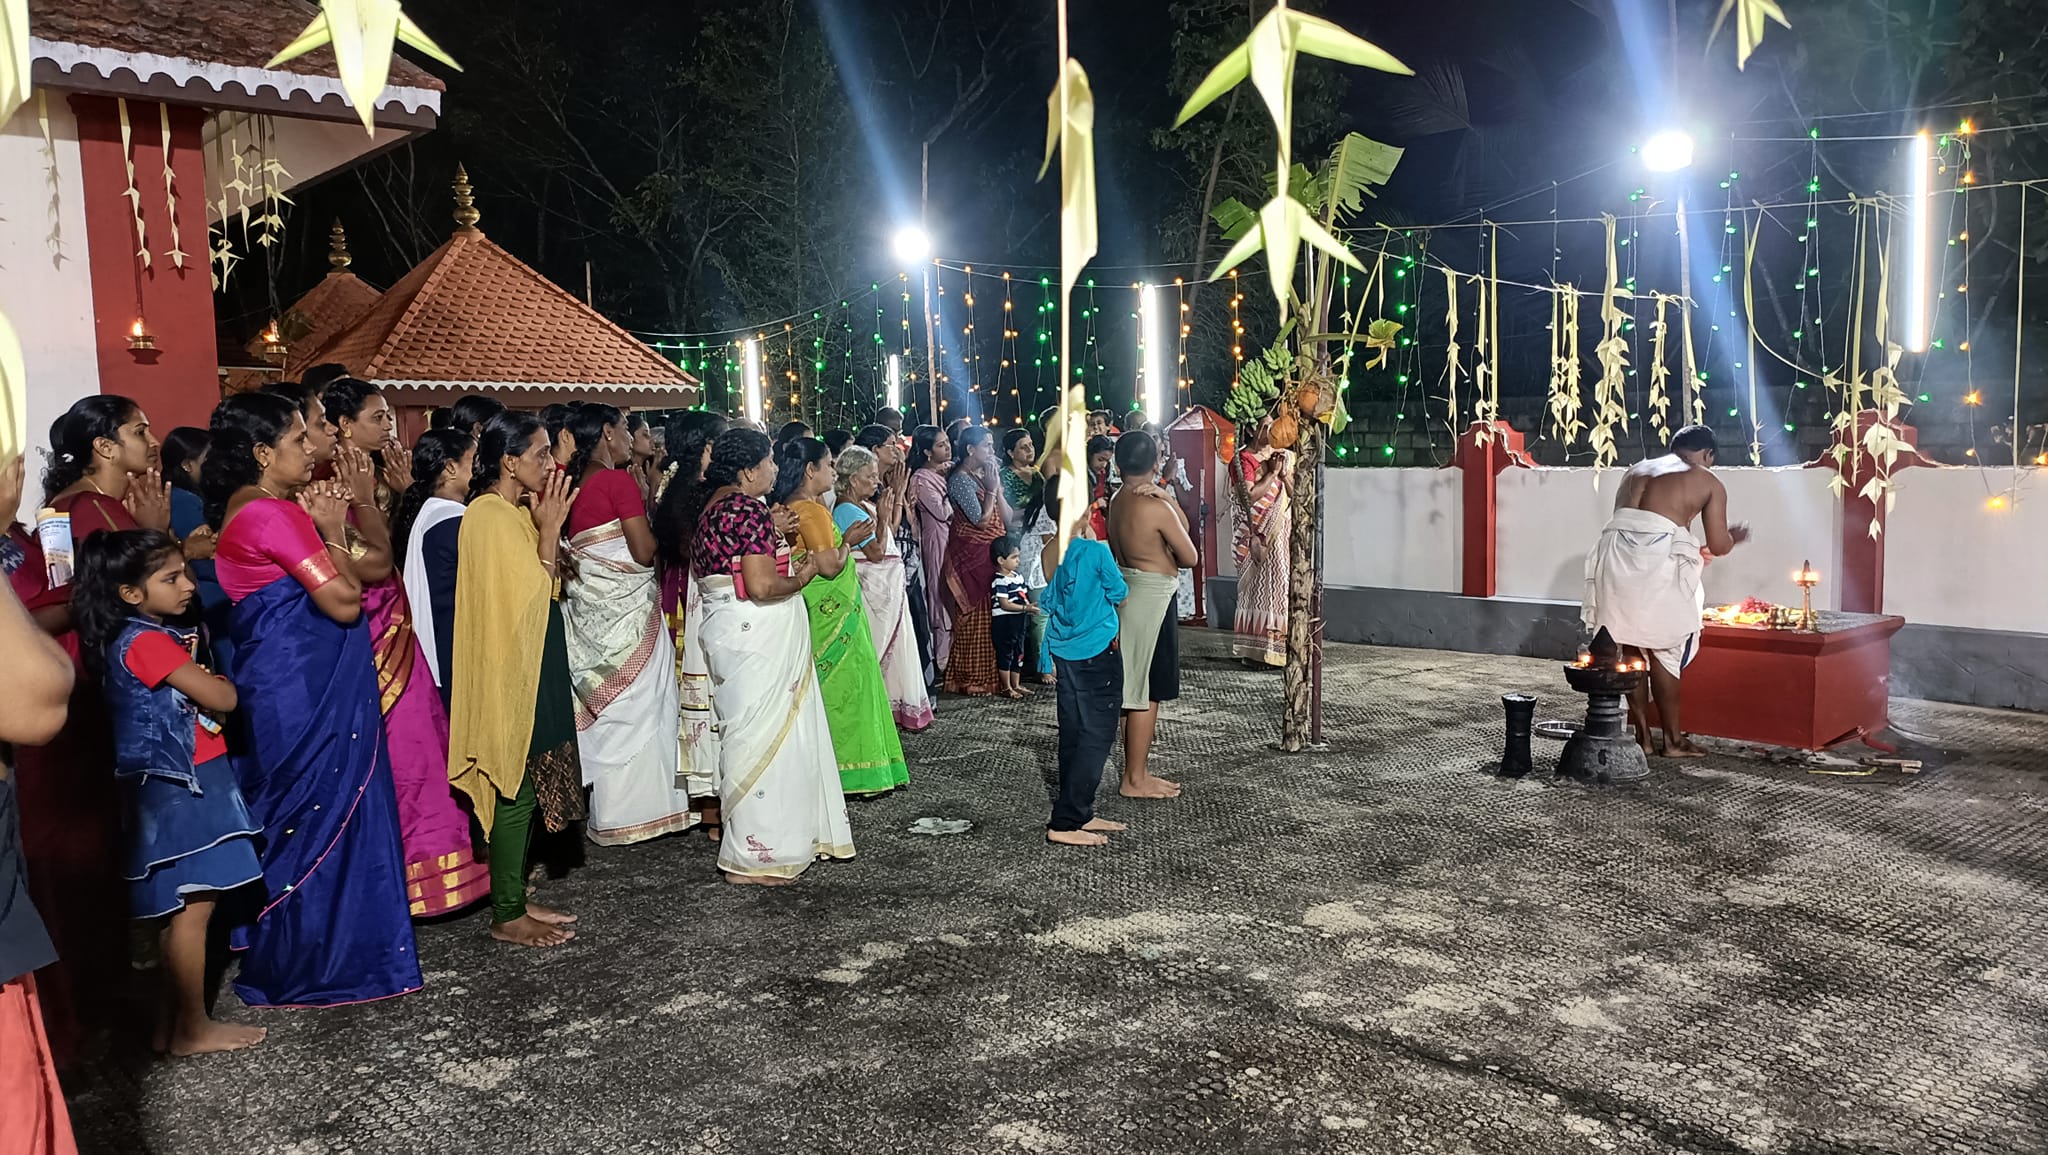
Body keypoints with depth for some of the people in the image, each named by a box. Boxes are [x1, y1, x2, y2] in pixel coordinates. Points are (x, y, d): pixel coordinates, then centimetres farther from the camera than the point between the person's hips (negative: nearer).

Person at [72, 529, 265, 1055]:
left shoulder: (152, 636, 14)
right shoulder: (146, 642, -17)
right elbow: (222, 699, -17)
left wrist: (203, 679, -6)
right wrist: (221, 681, 1)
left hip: (180, 783, 10)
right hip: (180, 784, -10)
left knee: (178, 908, 14)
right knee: (193, 906, -3)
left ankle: (172, 1023, 22)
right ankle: (193, 1029, 5)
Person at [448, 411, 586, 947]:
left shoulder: (513, 511, 13)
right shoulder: (491, 516, -17)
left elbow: (545, 585, 12)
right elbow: (533, 594, -19)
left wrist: (547, 525, 5)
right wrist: (549, 526, -14)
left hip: (530, 670, 10)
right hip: (509, 675, -10)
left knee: (525, 787, 14)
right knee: (517, 790, -3)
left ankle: (515, 897, 23)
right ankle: (507, 916, 7)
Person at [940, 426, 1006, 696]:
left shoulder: (983, 476, 13)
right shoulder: (961, 479, -13)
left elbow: (1004, 518, 9)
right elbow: (981, 520, -19)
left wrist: (997, 488, -1)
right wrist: (991, 489, -10)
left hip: (991, 555, 8)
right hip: (973, 555, -8)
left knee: (993, 617, 10)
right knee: (974, 619, -2)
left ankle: (991, 674, 18)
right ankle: (972, 678, 5)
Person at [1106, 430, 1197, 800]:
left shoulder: (1119, 501, 7)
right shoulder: (1156, 507, -20)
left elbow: (1182, 522, 12)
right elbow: (1190, 557, -10)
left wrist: (1165, 496, -6)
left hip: (1130, 594, 9)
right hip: (1152, 598, -9)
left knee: (1140, 689, 16)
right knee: (1146, 692, 0)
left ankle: (1137, 772, 24)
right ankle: (1135, 779, 7)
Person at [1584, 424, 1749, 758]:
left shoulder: (1637, 470, 27)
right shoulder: (1709, 482, 13)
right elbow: (1719, 546, 9)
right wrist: (1733, 537, 33)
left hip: (1614, 555, 4)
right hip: (1658, 560, -4)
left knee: (1631, 648, 15)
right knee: (1664, 651, 8)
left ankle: (1642, 735, 20)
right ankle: (1673, 740, 15)